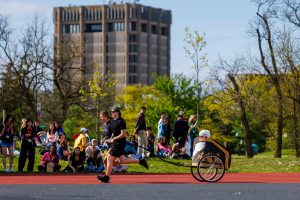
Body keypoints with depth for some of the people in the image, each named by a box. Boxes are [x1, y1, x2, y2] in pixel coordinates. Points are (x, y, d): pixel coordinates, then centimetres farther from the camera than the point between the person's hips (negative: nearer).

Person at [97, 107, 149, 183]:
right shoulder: (112, 121, 13)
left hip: (119, 143, -10)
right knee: (122, 160, 13)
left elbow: (123, 134, -19)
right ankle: (140, 161, 22)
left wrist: (114, 139, -17)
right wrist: (110, 139, 10)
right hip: (115, 143, 10)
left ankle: (106, 177, -3)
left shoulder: (121, 122, -15)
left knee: (109, 158, -9)